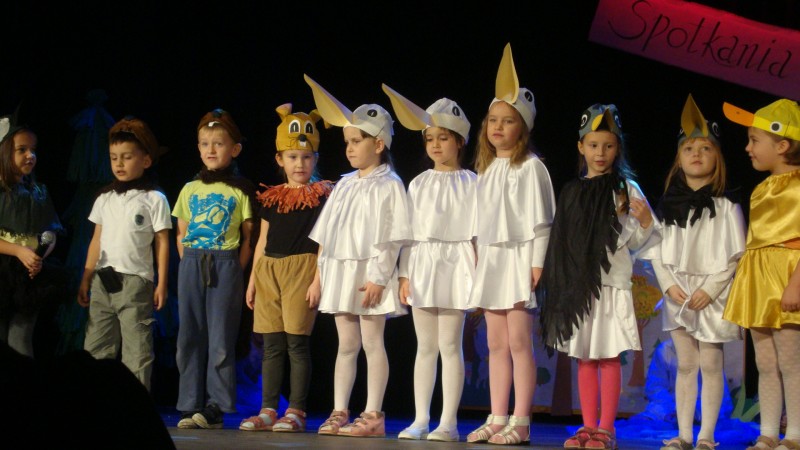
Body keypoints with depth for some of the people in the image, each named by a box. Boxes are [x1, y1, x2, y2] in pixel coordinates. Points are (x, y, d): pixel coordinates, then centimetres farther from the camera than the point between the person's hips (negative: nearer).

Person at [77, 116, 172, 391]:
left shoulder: (154, 199, -1)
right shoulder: (105, 199, 12)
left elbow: (162, 243, -2)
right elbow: (97, 241, 15)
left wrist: (161, 283, -5)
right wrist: (86, 279, 11)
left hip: (136, 282, -5)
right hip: (103, 282, 5)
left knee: (136, 350, -3)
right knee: (95, 348, 6)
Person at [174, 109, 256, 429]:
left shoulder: (240, 191, 3)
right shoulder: (190, 190, 13)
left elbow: (248, 237, 2)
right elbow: (181, 235, 15)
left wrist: (235, 270, -6)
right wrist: (190, 265, 3)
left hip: (225, 266, -4)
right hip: (191, 266, 4)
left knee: (221, 339, -4)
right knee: (190, 337, 3)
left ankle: (215, 407, -1)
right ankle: (190, 406, 8)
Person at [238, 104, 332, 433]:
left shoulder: (322, 195, 0)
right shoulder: (272, 197, 15)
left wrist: (318, 279, -12)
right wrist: (253, 279, 14)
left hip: (301, 268, -5)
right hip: (269, 269, 5)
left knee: (296, 342, -6)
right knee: (271, 344, 6)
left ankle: (296, 411, -1)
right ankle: (268, 410, 10)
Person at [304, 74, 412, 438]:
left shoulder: (388, 186, -5)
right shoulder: (345, 185, 15)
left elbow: (392, 239, -12)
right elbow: (326, 235, 17)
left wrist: (378, 278, -18)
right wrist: (319, 276, 12)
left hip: (369, 273, -6)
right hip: (339, 271, 6)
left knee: (372, 342, -3)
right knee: (346, 345, 9)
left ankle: (373, 415, 0)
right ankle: (339, 413, 11)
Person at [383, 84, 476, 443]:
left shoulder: (469, 183, 0)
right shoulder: (418, 184, 11)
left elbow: (476, 232, -3)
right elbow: (409, 232, 9)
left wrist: (478, 272, -9)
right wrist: (404, 274, 4)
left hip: (454, 264, -4)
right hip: (421, 264, 4)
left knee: (449, 344, -3)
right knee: (425, 346, 7)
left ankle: (448, 422, 0)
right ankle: (420, 420, 10)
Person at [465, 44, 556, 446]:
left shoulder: (530, 168, -5)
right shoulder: (486, 169, 16)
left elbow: (539, 218, -9)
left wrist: (536, 263, -14)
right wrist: (478, 260, 14)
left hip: (517, 259, -7)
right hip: (490, 259, 7)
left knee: (519, 341, -7)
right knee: (496, 344, 8)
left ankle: (520, 422, -5)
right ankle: (497, 419, 10)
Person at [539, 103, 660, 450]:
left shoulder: (624, 189, -1)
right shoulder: (572, 192, 12)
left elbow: (635, 242, -1)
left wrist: (646, 221, -20)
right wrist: (555, 279, 13)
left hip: (611, 283, -4)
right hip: (577, 283, 5)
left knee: (609, 357, -3)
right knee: (584, 358, 8)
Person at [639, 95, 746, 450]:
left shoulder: (726, 208, -6)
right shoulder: (668, 205, 6)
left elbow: (735, 256, -8)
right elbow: (657, 252, 7)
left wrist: (710, 290, -15)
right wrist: (670, 286, -6)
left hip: (711, 297, -4)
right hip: (678, 297, 4)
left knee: (711, 366, -1)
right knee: (685, 366, 9)